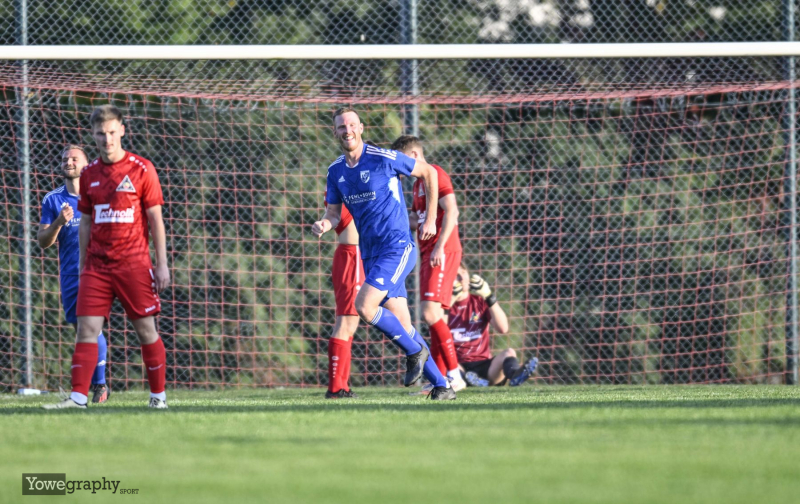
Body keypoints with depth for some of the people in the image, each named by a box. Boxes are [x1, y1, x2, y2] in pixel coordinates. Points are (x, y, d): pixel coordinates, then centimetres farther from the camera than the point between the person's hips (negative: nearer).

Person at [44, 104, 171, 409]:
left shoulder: (141, 170, -2)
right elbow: (86, 223, 16)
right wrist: (82, 264, 11)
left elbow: (156, 220, -1)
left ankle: (158, 395, 12)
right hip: (97, 266, 3)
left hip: (134, 264, -3)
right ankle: (78, 396, -9)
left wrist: (162, 264, -5)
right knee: (86, 328, -6)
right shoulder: (89, 174, 9)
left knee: (146, 329, 1)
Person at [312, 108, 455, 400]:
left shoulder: (384, 159, -11)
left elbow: (428, 172, 1)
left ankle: (415, 352, -2)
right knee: (402, 328, 3)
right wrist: (323, 224, -10)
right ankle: (441, 385, 11)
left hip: (397, 247, -7)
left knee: (364, 307, -22)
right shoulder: (336, 171, 8)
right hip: (370, 253, 7)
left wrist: (431, 220, 1)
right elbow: (334, 213, 15)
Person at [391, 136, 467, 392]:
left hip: (442, 253, -10)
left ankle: (455, 375, -18)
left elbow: (450, 211, -16)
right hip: (428, 254, 10)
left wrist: (439, 247, -22)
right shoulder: (418, 183, 23)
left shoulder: (434, 174, -7)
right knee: (433, 315, 5)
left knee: (430, 311, -18)